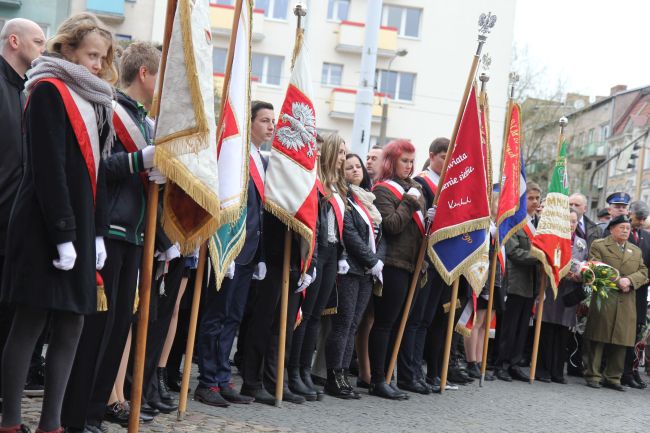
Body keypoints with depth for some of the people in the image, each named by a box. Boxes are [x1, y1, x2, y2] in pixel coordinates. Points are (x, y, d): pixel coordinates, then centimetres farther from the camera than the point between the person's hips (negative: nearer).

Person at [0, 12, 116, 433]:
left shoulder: (93, 101, 18)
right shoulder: (49, 91, -7)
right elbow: (48, 170, -14)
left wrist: (98, 233, 10)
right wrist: (62, 236, -18)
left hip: (80, 228, 8)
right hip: (45, 230, -8)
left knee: (71, 327, 6)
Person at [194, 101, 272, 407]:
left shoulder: (263, 162, 16)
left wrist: (260, 256, 13)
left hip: (249, 252, 9)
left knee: (232, 318, 13)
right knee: (216, 318, 0)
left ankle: (222, 380, 20)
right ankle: (207, 383, 8)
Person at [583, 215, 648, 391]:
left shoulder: (636, 251, 20)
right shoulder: (598, 246, 4)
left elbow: (643, 272, 11)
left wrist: (630, 280, -9)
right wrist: (617, 282, -15)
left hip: (627, 304, 5)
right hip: (603, 300, -5)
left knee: (621, 341, 5)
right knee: (598, 339, -3)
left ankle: (613, 377, 13)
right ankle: (592, 375, 5)